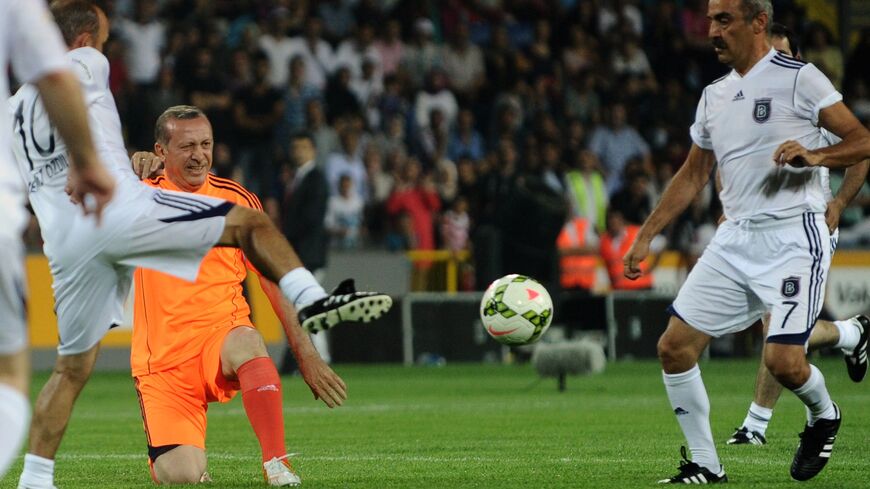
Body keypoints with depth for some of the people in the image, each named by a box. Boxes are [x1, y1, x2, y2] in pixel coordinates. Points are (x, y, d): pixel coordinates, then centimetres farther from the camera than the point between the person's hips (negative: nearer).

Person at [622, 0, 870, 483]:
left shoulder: (798, 78, -5)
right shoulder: (713, 95, 14)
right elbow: (692, 175, 23)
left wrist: (812, 155, -24)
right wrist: (645, 237, 18)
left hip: (794, 235, -7)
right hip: (734, 239, 7)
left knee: (783, 361, -18)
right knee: (674, 347, -4)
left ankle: (823, 416, 17)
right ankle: (704, 466, 8)